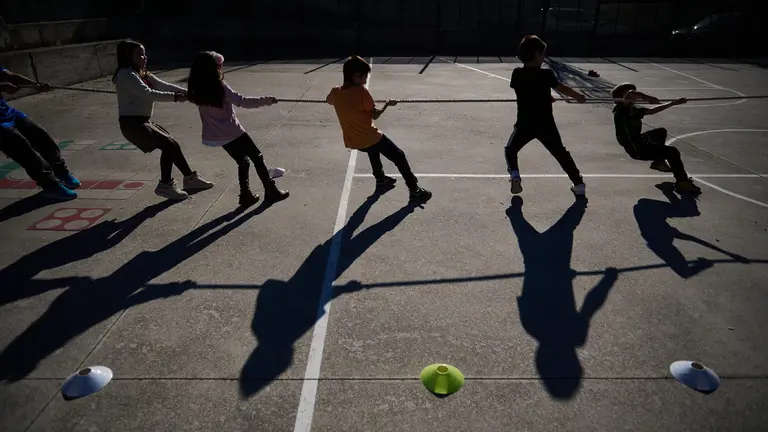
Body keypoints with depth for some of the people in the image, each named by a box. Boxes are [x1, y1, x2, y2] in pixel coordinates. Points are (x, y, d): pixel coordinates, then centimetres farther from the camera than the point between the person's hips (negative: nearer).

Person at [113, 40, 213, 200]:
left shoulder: (142, 74, 15)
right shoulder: (126, 74, -14)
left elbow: (163, 85, 6)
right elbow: (147, 94, -26)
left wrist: (187, 92, -7)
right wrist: (175, 97, -29)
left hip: (143, 121, 10)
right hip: (132, 123, -10)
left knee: (171, 145, 12)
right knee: (168, 145, -16)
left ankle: (190, 178, 23)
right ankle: (165, 185, -5)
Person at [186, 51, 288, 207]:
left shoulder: (198, 90, 1)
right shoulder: (220, 86, -16)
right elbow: (243, 101, -18)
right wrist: (266, 100, -13)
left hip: (216, 135, 6)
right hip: (232, 133, -6)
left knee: (243, 162, 19)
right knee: (257, 157, 8)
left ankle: (246, 195, 16)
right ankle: (271, 191, 11)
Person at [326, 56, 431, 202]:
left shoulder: (335, 92, -4)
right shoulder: (361, 91, -19)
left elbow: (328, 101, 21)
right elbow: (375, 115, -13)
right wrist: (388, 104, 2)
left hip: (353, 142, 7)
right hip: (370, 138, -6)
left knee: (373, 149, 39)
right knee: (399, 157, 9)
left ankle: (381, 179, 49)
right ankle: (415, 190, 12)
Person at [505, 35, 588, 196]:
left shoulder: (516, 74, -2)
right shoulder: (546, 75, -7)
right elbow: (563, 89, 7)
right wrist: (579, 96, 25)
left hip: (524, 124, 0)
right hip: (546, 125, 0)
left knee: (510, 149, 20)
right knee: (561, 153, 15)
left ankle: (514, 174, -6)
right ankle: (578, 183, 17)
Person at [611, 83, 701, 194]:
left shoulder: (633, 109, 5)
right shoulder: (621, 111, -22)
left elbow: (652, 110, 18)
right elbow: (630, 94, -42)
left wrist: (673, 103, 18)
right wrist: (649, 99, -30)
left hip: (639, 141, 10)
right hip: (638, 150, -10)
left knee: (661, 132, 34)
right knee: (673, 152, -9)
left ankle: (658, 162, 40)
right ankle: (682, 183, 2)